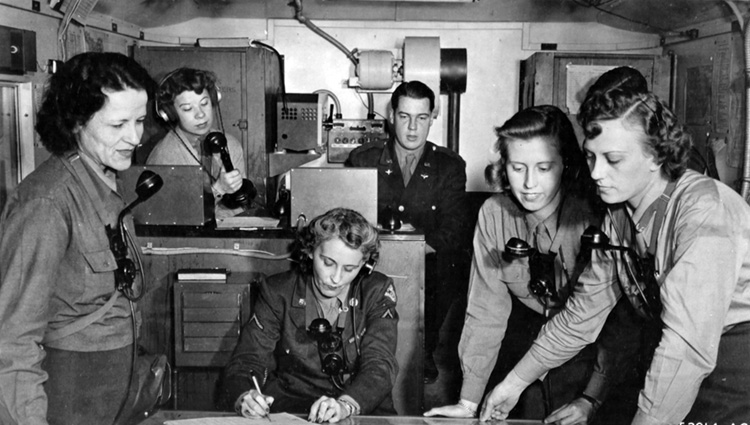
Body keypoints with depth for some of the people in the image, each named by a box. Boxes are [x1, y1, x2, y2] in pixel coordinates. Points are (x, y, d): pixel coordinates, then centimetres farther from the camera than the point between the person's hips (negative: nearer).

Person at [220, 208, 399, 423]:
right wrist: (244, 397, -26)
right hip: (287, 410, 0)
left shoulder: (378, 292, -1)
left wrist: (346, 405, -31)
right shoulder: (277, 292, 0)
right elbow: (246, 360, -3)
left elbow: (380, 366, -11)